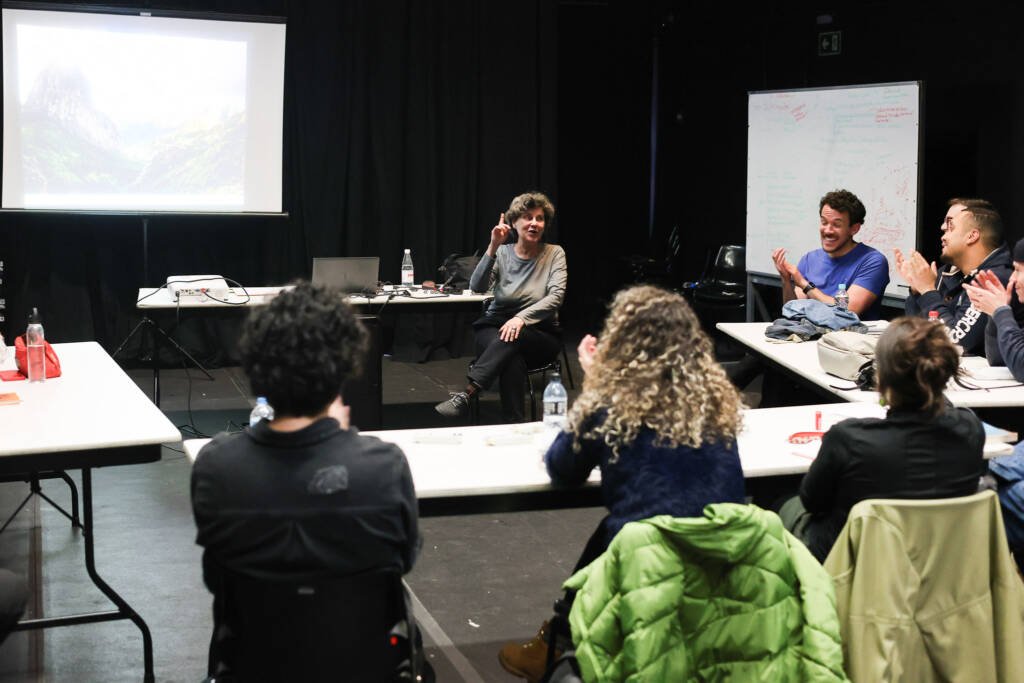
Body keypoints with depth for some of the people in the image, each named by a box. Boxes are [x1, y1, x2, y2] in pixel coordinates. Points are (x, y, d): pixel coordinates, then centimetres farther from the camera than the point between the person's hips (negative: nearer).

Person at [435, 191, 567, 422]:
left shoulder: (554, 254, 1)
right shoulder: (502, 253, 4)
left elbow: (556, 296, -15)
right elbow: (477, 286, -12)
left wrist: (522, 318, -30)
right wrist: (493, 247, -23)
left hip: (540, 334, -1)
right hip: (495, 327, 1)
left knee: (512, 337, -37)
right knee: (513, 360, -36)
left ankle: (466, 394, -44)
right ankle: (513, 424, -34)